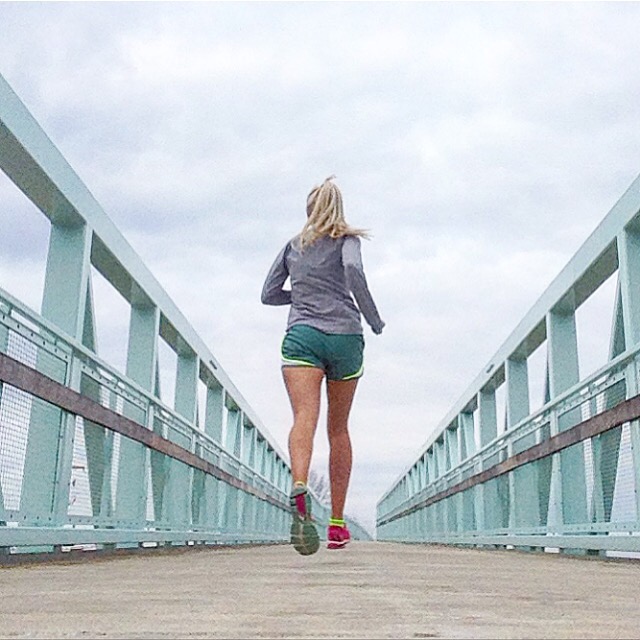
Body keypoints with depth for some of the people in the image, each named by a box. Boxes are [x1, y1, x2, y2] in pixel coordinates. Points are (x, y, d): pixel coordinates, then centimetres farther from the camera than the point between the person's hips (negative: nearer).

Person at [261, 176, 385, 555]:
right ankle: (337, 523, 17)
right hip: (344, 337, 0)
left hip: (302, 335, 1)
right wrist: (374, 320, -4)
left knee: (304, 417, -17)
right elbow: (353, 270, -12)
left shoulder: (293, 246, 20)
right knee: (339, 428, 10)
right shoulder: (347, 239, 10)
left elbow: (269, 295, 22)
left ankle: (299, 488, -48)